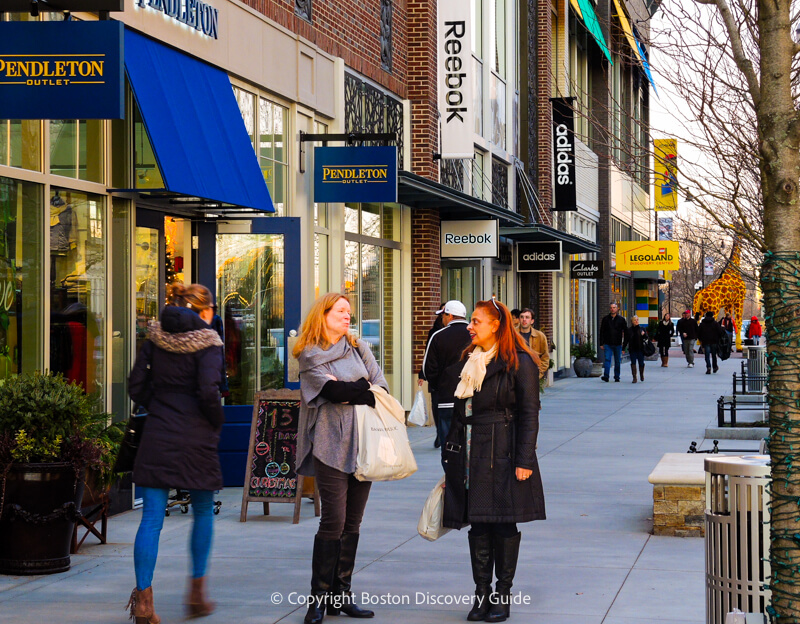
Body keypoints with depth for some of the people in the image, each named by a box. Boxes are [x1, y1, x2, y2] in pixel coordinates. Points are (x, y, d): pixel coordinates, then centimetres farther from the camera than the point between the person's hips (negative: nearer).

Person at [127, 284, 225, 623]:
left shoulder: (156, 337, 6)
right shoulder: (207, 342, -8)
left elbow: (137, 385, 3)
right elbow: (208, 391, -18)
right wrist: (217, 422, -2)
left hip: (157, 437, 3)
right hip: (196, 439, -3)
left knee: (151, 517, 1)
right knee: (203, 512, 16)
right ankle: (197, 592, 19)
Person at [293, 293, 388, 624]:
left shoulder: (359, 348, 17)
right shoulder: (309, 356, 2)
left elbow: (381, 386, 5)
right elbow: (333, 390, -12)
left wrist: (347, 392, -9)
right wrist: (365, 392, -3)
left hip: (363, 443, 5)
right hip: (331, 445, -5)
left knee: (353, 522, 6)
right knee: (334, 521, -10)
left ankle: (341, 594, 12)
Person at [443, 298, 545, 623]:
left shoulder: (519, 363, -6)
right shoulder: (468, 361, 14)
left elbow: (529, 413, -9)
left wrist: (524, 460, -14)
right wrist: (452, 456, 14)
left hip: (504, 454, -6)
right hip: (472, 454, 6)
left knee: (504, 523, 0)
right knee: (478, 524, 6)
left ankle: (503, 594, 9)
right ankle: (482, 593, 12)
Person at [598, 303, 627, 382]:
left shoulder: (621, 319, 6)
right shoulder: (605, 319, 6)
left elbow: (626, 331, 9)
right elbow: (602, 332, 7)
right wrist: (601, 343, 2)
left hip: (618, 344, 1)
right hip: (607, 344, -1)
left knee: (617, 361, 6)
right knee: (607, 359, -11)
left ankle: (617, 377, 15)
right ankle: (606, 376, -17)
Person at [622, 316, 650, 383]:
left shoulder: (642, 329, 5)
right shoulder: (628, 330, 5)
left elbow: (647, 338, 2)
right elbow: (626, 340, 8)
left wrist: (644, 335, -19)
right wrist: (623, 348, 3)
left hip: (640, 349, 0)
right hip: (632, 350, 0)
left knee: (641, 363, 7)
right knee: (633, 363, -6)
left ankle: (641, 375, 31)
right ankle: (634, 377, -5)